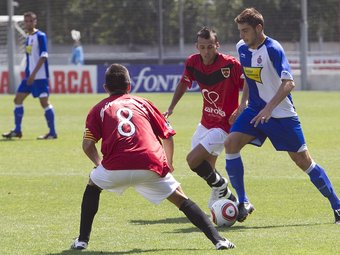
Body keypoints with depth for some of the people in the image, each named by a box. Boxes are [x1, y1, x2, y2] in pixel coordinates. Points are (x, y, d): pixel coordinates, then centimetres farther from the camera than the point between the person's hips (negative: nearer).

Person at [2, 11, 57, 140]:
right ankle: (17, 131, 15)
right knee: (18, 99, 8)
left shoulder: (40, 36, -10)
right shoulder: (28, 37, 14)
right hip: (29, 76, 9)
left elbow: (43, 56, -17)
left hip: (40, 76, -9)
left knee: (44, 101, -8)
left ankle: (52, 132, -2)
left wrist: (33, 73, -21)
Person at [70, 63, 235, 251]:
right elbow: (168, 136, 23)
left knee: (93, 185, 29)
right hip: (152, 165, 0)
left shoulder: (99, 109, 22)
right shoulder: (143, 103, 26)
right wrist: (168, 163, 39)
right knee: (180, 199, 13)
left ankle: (82, 240, 21)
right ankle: (218, 240, -1)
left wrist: (99, 164, 30)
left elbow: (88, 145, 10)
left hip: (116, 167, 0)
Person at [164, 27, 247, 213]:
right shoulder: (193, 63, -5)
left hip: (224, 125, -7)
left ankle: (220, 187, 7)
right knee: (206, 166, 15)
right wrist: (171, 107, 7)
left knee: (193, 160, -17)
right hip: (205, 123, 7)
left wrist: (241, 108, -25)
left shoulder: (231, 64, -22)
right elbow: (184, 83, 14)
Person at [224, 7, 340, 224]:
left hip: (281, 114, -6)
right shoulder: (242, 48, 3)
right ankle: (242, 203, -8)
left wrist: (269, 108, -37)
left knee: (303, 160, -2)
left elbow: (289, 83, -28)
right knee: (231, 143, -15)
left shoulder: (273, 49, -19)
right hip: (255, 110, 6)